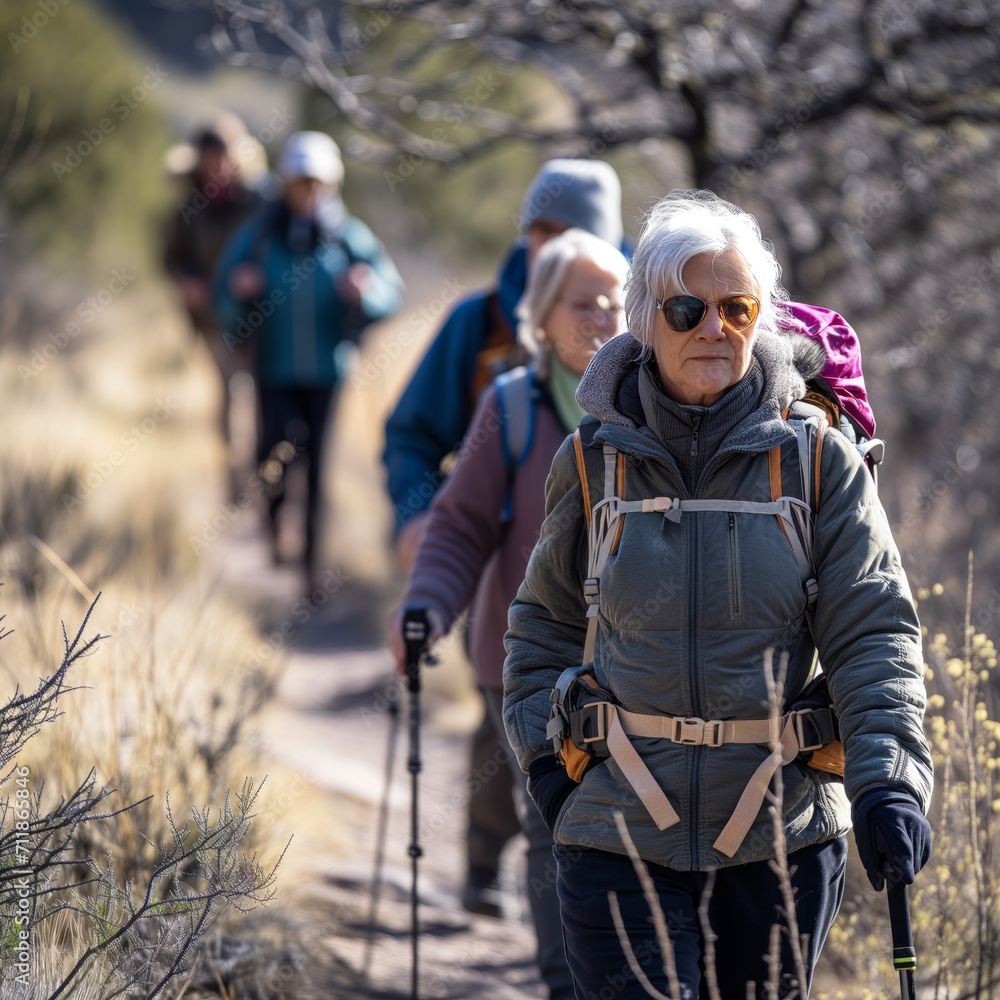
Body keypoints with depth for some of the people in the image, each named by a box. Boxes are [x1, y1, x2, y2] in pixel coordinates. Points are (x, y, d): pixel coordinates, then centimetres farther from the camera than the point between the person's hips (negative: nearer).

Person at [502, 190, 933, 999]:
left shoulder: (819, 461, -1)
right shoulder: (595, 463, 3)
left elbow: (874, 631, -5)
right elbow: (546, 621, 18)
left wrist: (888, 780, -18)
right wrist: (545, 753, 5)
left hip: (782, 834, 0)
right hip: (621, 835, 0)